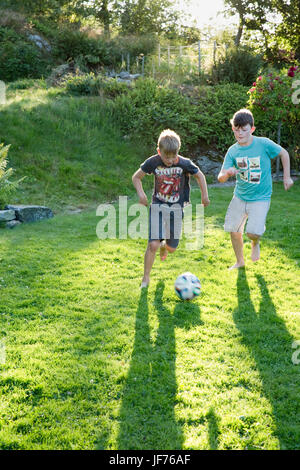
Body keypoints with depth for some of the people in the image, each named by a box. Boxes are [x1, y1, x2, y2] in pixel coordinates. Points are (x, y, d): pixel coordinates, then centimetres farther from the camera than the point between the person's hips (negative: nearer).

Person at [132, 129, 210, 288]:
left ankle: (164, 246, 46)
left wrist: (204, 195, 1)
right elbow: (136, 177, 0)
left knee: (172, 247, 7)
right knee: (153, 244, -14)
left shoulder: (184, 163, -13)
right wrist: (141, 193, -15)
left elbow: (200, 175, 5)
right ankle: (146, 278, 3)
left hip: (176, 208, 1)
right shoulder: (153, 162, -13)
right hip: (158, 206, -1)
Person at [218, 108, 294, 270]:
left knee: (253, 232, -18)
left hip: (260, 198, -4)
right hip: (239, 197, 4)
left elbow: (284, 153, 3)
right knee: (234, 230, 6)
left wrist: (286, 177, 4)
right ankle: (240, 261, 31)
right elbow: (221, 178, -7)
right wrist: (227, 173, -30)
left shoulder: (264, 144, -14)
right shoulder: (232, 151, -5)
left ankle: (255, 244, 21)